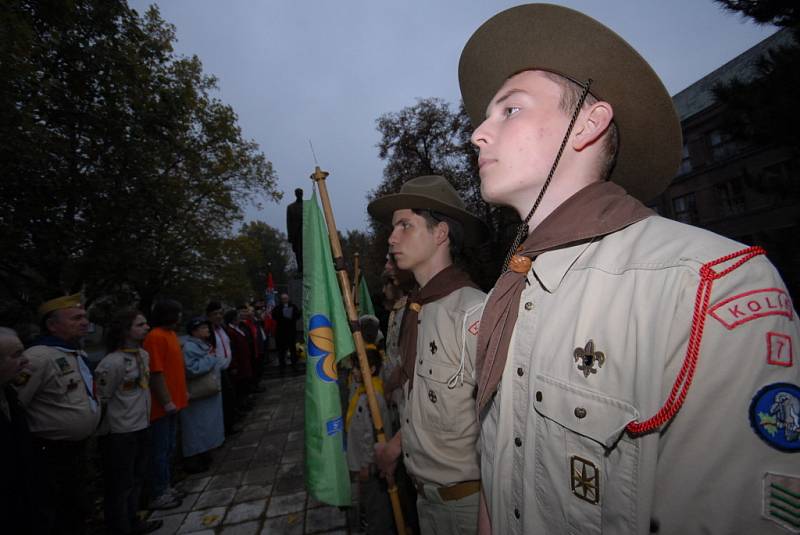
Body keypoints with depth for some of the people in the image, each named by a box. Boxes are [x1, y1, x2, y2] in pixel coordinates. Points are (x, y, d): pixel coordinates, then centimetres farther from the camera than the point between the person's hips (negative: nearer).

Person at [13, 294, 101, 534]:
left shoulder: (79, 354, 5)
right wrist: (31, 439, -15)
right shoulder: (38, 357, -24)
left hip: (78, 448, 8)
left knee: (78, 510, 24)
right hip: (52, 454, -8)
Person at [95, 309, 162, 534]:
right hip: (119, 433, -8)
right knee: (120, 484, 10)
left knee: (136, 478, 21)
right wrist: (104, 431, -7)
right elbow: (100, 400, -15)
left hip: (141, 427, 8)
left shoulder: (144, 355, 3)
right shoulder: (113, 362, -21)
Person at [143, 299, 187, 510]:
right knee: (160, 450, 3)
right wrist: (166, 401, -20)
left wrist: (182, 392, 17)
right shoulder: (156, 337, -19)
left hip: (173, 402, 9)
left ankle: (166, 487, 30)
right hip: (162, 405, -9)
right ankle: (158, 494, 16)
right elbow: (156, 373, -22)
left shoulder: (171, 334, 10)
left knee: (169, 448, 18)